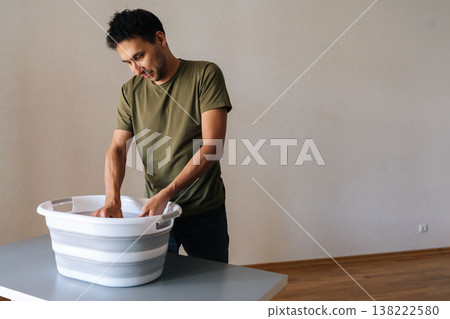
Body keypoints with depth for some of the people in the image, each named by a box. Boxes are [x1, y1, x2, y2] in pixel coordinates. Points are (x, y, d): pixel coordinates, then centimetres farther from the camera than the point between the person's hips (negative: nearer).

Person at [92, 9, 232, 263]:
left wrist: (166, 194, -24)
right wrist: (112, 199, -19)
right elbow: (117, 148, -1)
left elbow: (211, 147, -17)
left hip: (204, 212, -3)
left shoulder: (205, 75, -10)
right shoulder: (131, 91, 4)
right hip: (156, 210, 3)